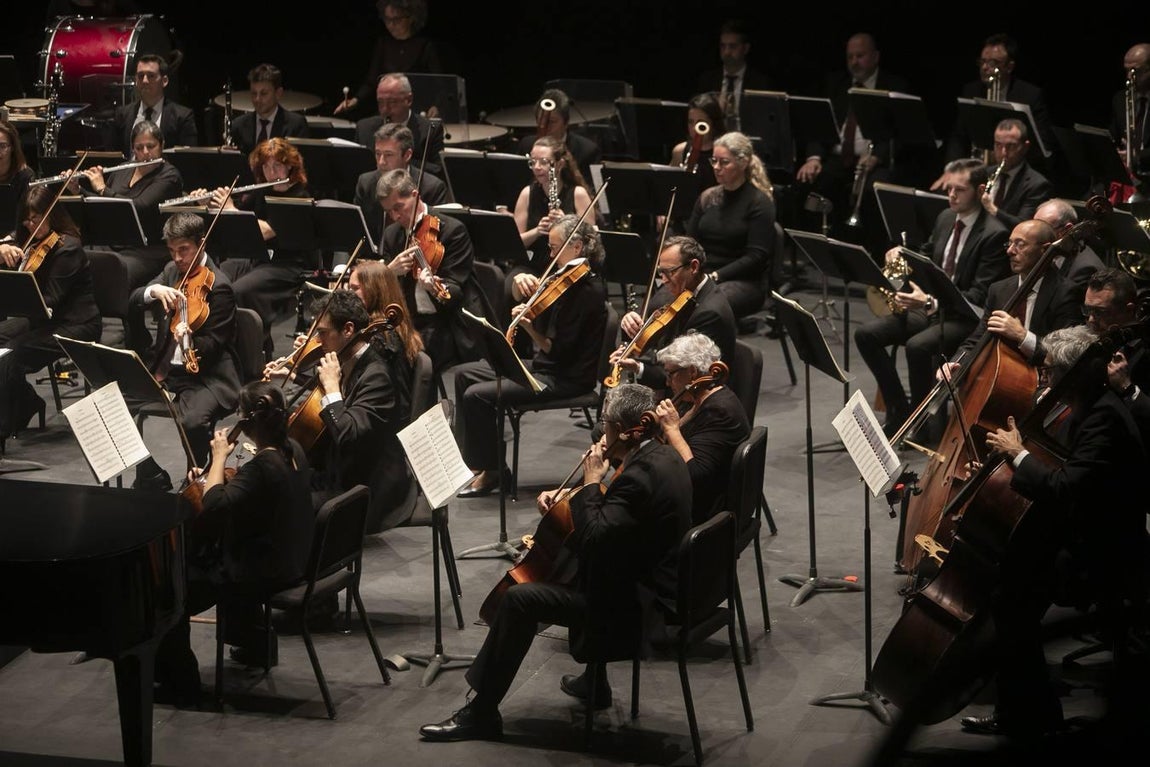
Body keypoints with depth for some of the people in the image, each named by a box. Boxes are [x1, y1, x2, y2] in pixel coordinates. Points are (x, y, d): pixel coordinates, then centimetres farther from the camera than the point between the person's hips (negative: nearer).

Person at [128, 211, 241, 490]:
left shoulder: (218, 286, -12)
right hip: (166, 370, 7)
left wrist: (187, 338, -37)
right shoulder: (173, 271, 10)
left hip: (207, 377, -7)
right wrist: (154, 290, -18)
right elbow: (133, 300, 4)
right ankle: (151, 477, 7)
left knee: (192, 421, -35)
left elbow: (212, 345, -15)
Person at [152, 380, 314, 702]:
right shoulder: (292, 450, 0)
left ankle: (180, 684, 4)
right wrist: (212, 477, 3)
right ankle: (255, 642, 43)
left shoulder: (262, 467, -29)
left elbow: (215, 506, -34)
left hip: (262, 572, -10)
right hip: (287, 560, 10)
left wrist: (219, 458, -22)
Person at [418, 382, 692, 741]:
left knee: (518, 599, -13)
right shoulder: (662, 455, 6)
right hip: (655, 580, 11)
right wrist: (568, 496, 6)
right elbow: (613, 514, 19)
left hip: (639, 603, -11)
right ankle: (594, 680, 41)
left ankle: (481, 711, -4)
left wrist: (590, 483, -16)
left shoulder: (641, 474, -26)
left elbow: (593, 537, -29)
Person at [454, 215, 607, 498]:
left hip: (567, 378, -11)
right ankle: (469, 458, 14)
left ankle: (489, 470, -3)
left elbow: (559, 350, -22)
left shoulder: (587, 291, -21)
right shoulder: (564, 280, 7)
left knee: (478, 395, -19)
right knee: (465, 374, 12)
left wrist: (530, 329, -30)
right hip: (544, 365, 11)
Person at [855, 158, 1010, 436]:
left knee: (918, 346, -35)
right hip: (928, 306, 8)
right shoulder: (945, 218, 10)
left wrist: (931, 302, -32)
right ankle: (898, 410, -2)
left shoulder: (995, 235, -14)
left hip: (965, 317, -8)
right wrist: (903, 255, 3)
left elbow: (980, 296, -20)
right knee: (866, 334, -10)